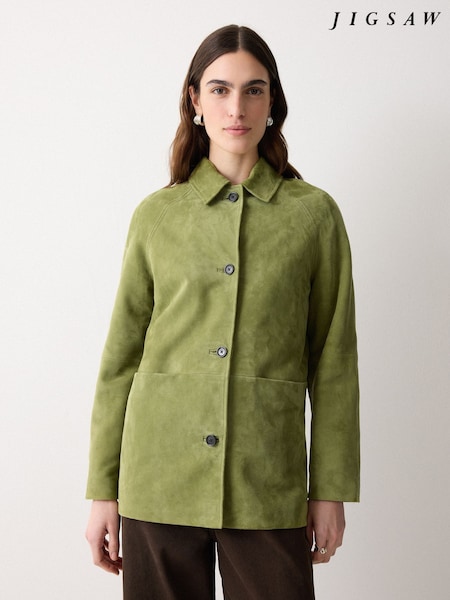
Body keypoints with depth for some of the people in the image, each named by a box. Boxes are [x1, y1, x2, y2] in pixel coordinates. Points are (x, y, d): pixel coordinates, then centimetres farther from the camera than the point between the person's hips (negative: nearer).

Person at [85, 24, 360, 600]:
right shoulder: (156, 214, 4)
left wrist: (330, 489, 2)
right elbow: (121, 357, 6)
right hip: (161, 482, 1)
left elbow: (333, 362, 4)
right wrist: (103, 491, 4)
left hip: (267, 489, 0)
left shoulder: (313, 214, 2)